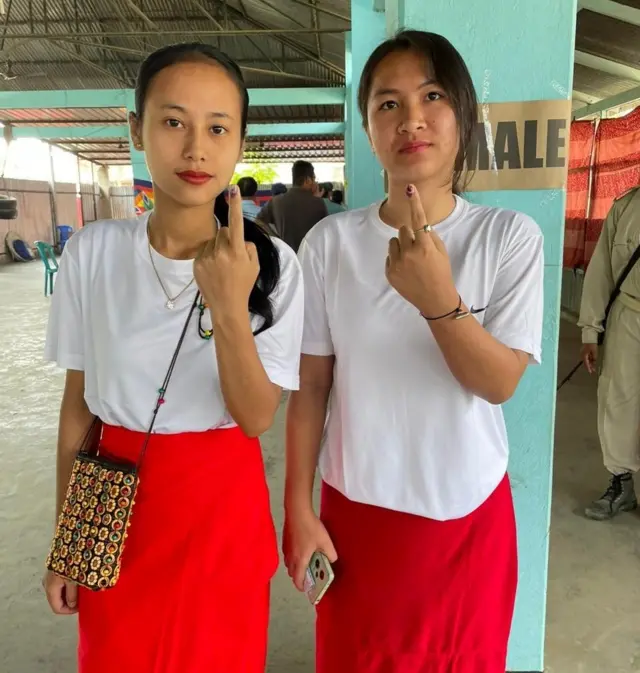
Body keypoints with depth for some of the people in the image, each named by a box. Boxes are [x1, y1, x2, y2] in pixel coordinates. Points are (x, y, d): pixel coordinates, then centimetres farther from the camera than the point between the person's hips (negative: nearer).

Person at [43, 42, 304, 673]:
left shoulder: (271, 263, -12)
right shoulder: (91, 252, -8)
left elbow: (255, 418, -13)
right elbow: (77, 399, 1)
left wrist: (230, 307, -29)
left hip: (222, 504, -1)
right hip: (115, 500, 2)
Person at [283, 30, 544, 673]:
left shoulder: (511, 236, -9)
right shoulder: (329, 242, -8)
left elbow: (499, 383, -13)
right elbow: (310, 387, -4)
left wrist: (438, 298, -29)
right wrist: (298, 508, -3)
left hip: (470, 509, 1)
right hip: (357, 510, 0)